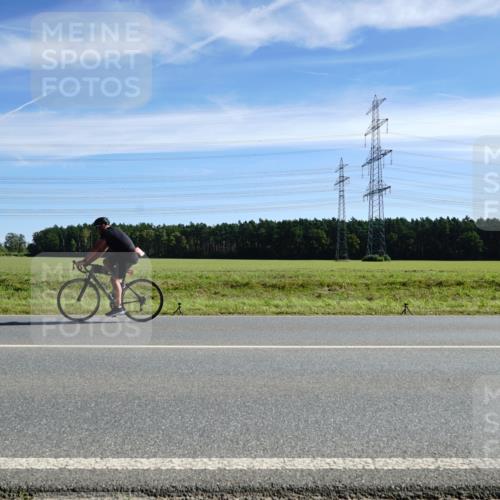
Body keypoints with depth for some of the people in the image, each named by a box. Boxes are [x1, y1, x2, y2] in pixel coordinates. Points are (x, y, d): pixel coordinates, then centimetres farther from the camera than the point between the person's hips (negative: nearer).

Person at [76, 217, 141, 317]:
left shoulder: (107, 233, -8)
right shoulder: (112, 232, 21)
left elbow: (95, 250, -12)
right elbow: (101, 251, 21)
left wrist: (83, 261, -5)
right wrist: (87, 262, 17)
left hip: (128, 256, -10)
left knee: (115, 280, -10)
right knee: (106, 262, 17)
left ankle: (118, 307, -9)